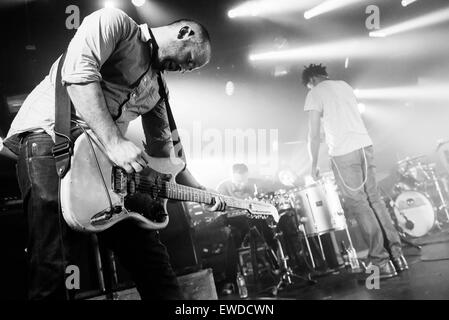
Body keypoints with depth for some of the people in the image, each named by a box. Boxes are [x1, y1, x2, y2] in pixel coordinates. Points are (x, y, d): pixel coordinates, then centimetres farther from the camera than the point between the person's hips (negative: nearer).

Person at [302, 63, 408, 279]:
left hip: (343, 153, -6)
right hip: (365, 145, 6)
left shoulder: (315, 94, -2)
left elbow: (314, 134, -6)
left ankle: (381, 260, 1)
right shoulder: (344, 85, 19)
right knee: (374, 198, 11)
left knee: (358, 203, -1)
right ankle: (396, 251, 11)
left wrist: (314, 165, 3)